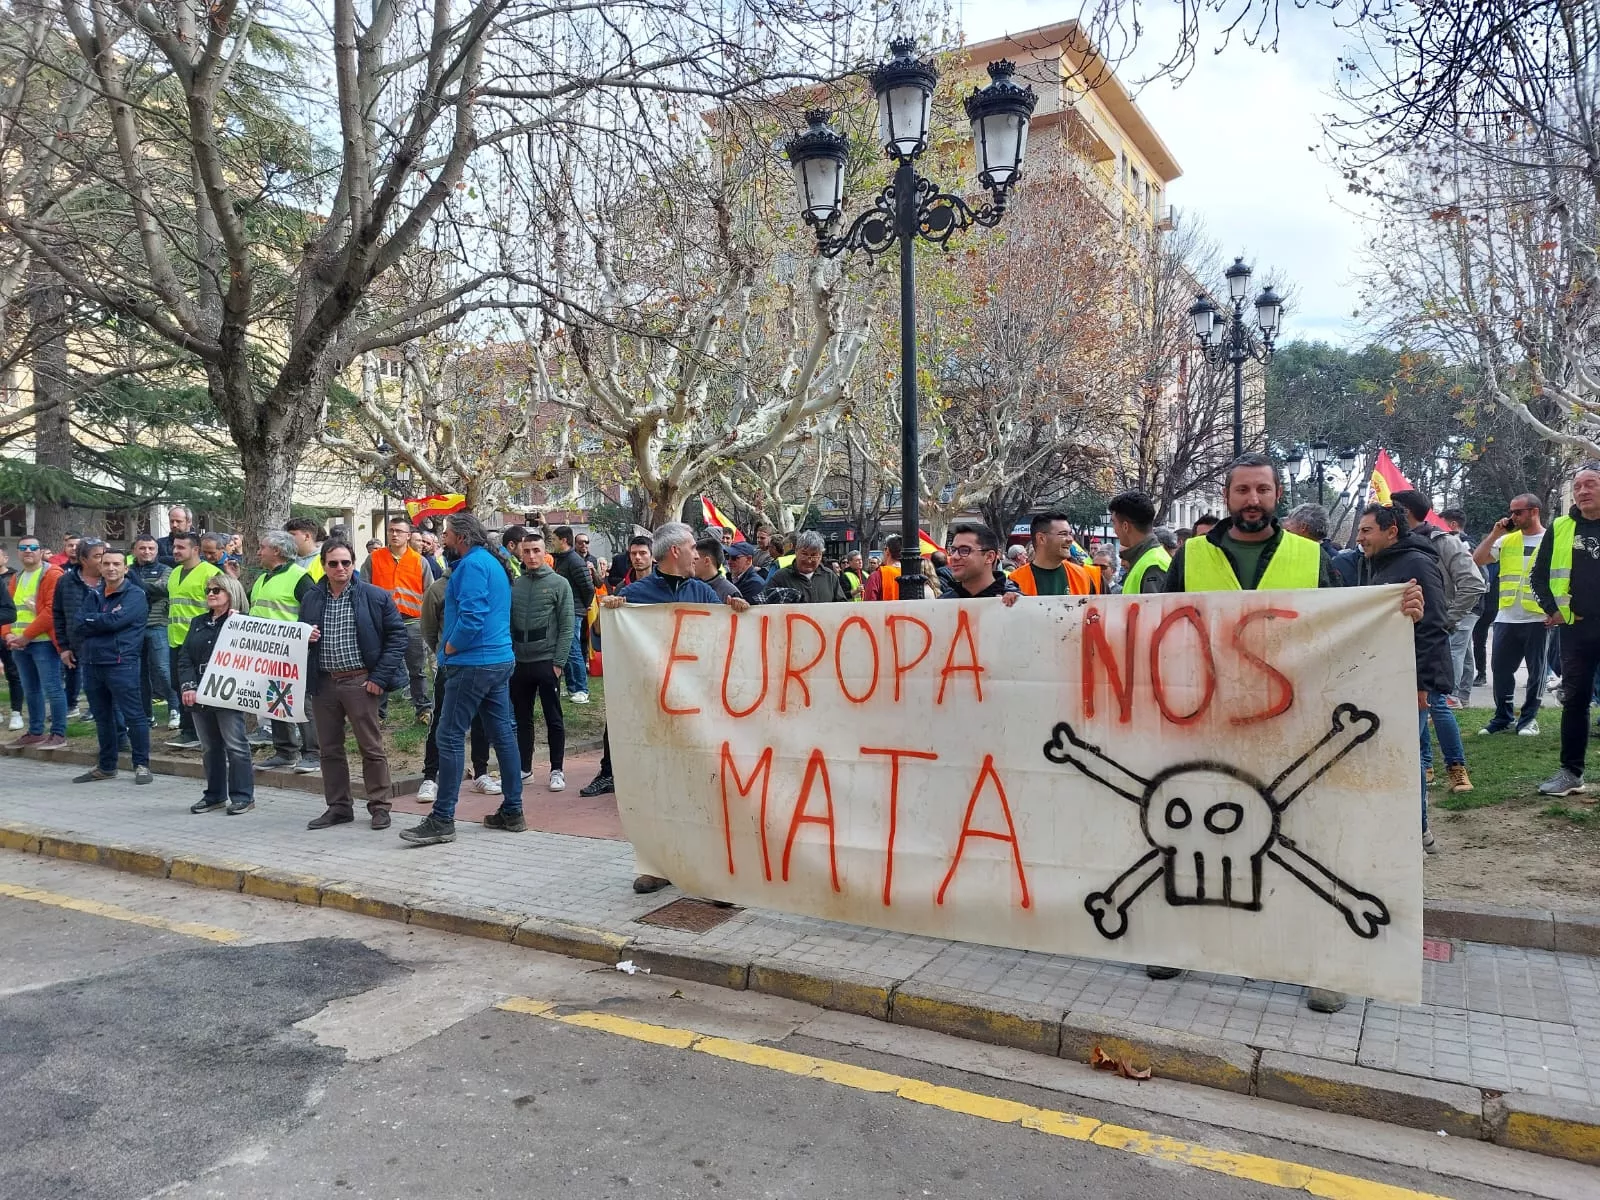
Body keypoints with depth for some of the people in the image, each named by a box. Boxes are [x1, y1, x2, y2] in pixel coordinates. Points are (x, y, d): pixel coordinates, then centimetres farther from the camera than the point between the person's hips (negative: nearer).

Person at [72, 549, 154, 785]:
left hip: (121, 663, -7)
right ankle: (106, 766, 25)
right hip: (92, 663, 7)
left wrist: (89, 621, -4)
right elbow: (77, 624, 3)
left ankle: (142, 765, 3)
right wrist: (102, 621, -11)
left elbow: (115, 621, -18)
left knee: (133, 714, -5)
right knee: (102, 717, 15)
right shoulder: (94, 594, 14)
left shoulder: (135, 595, -5)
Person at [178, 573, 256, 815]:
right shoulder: (198, 622, 16)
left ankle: (243, 795, 2)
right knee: (209, 747, 12)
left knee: (236, 745, -4)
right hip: (199, 695, 6)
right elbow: (184, 657, 9)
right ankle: (214, 795, 21)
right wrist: (188, 686, -4)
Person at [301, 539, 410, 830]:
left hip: (359, 681, -4)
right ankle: (338, 807, 21)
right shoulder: (311, 599, 10)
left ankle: (379, 806, 10)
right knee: (330, 749, 10)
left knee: (372, 747, 0)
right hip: (323, 683, 5)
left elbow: (398, 634, -4)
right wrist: (305, 638, -4)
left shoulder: (375, 596, -4)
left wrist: (380, 676, -10)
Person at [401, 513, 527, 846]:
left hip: (473, 663, -10)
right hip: (501, 660, 10)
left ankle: (442, 820, -3)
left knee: (450, 737, -5)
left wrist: (449, 648, -9)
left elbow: (471, 615, -23)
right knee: (503, 734, 11)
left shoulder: (473, 564, -13)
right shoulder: (495, 563, 18)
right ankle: (512, 812, 17)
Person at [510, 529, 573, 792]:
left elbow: (567, 627, -6)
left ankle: (557, 770, 11)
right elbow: (508, 625, 10)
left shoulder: (560, 583, -3)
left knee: (553, 719, 3)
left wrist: (559, 662, -12)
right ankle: (524, 767, 24)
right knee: (522, 719, 13)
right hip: (519, 662, 4)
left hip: (548, 662, -4)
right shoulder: (514, 585, 7)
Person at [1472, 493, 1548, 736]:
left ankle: (1528, 719, 16)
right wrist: (1494, 534, -3)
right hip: (1506, 618, 4)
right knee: (1500, 668, 7)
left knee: (1536, 670, 6)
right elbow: (1477, 560, 2)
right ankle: (1502, 717, 18)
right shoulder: (1507, 540, 8)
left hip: (1538, 618, -3)